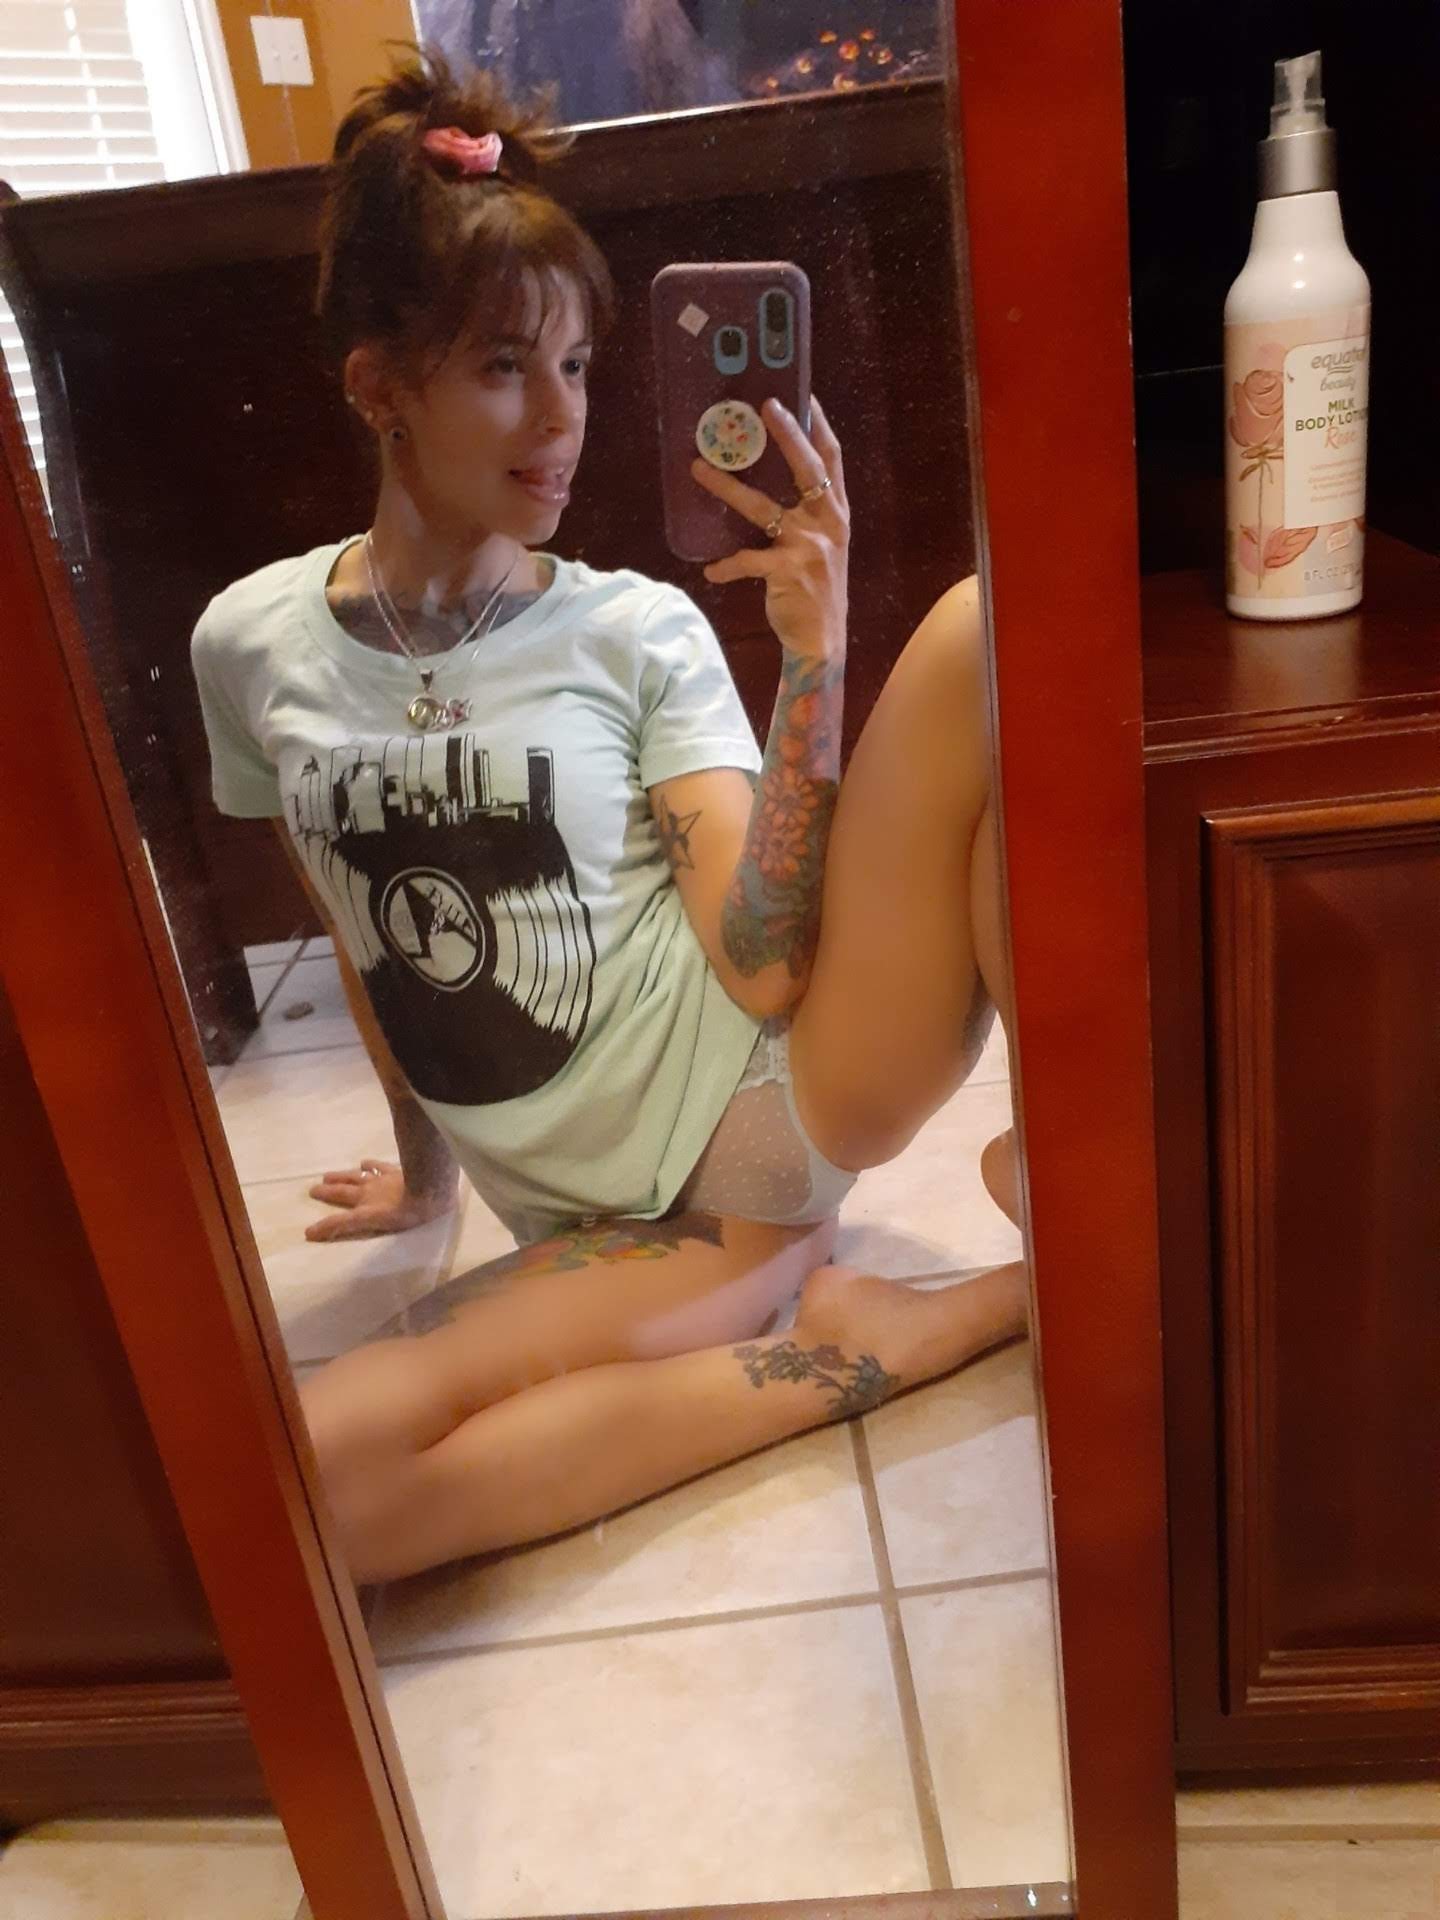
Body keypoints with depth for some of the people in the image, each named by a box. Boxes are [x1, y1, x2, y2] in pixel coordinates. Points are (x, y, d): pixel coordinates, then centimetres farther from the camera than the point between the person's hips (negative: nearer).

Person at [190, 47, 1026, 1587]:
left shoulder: (639, 631, -1)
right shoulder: (251, 648, 5)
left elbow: (761, 970, -13)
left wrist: (812, 653, -21)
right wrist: (425, 1166, 26)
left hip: (791, 1094, -2)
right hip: (630, 1221, 3)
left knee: (991, 629, -23)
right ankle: (864, 1332, -12)